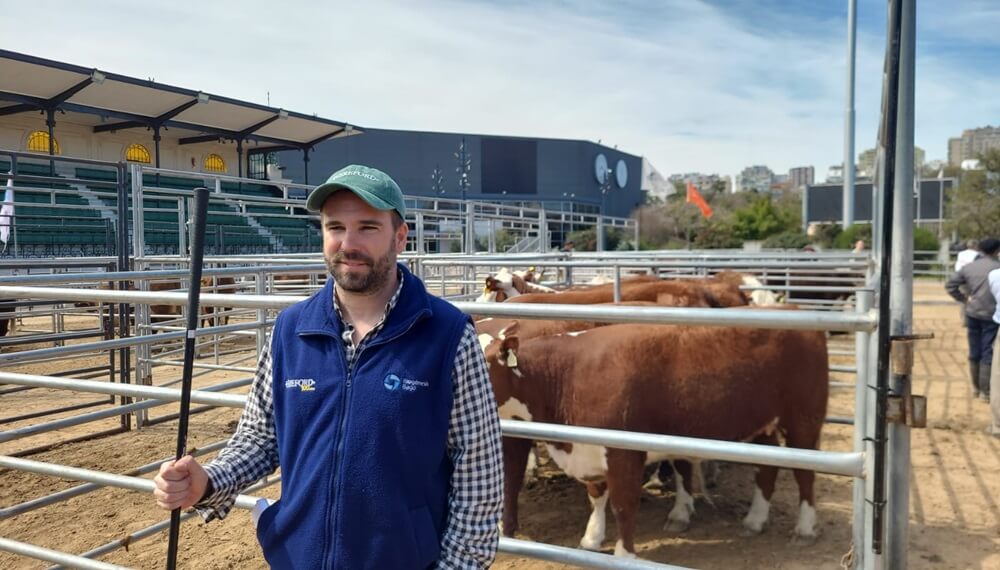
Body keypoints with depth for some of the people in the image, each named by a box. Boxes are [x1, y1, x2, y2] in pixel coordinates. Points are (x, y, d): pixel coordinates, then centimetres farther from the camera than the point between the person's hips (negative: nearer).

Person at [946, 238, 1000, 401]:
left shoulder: (968, 267, 3)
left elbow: (950, 285, 3)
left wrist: (964, 299, 8)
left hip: (972, 314, 4)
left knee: (974, 352, 14)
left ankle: (975, 388, 23)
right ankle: (985, 391, 7)